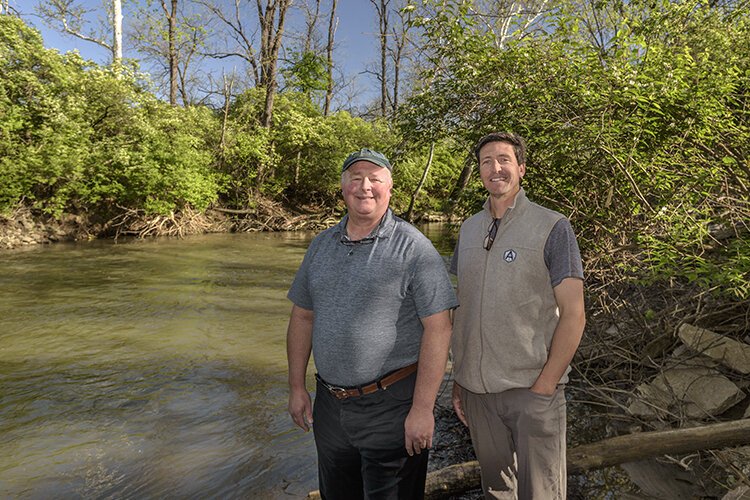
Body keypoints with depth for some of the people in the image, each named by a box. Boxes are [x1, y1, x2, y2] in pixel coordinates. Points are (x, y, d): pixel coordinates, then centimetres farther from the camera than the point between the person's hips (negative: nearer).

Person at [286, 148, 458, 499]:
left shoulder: (413, 247, -11)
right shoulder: (322, 245, 6)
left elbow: (438, 328, -15)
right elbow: (302, 317, 11)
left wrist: (422, 409, -17)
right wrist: (296, 387, 9)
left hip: (390, 405, -5)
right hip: (329, 404, 6)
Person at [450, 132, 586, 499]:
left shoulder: (552, 227, -6)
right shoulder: (469, 229, 7)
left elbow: (573, 315, -9)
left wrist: (544, 385, -13)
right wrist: (457, 380, 9)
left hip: (532, 388, -4)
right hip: (476, 389, 4)